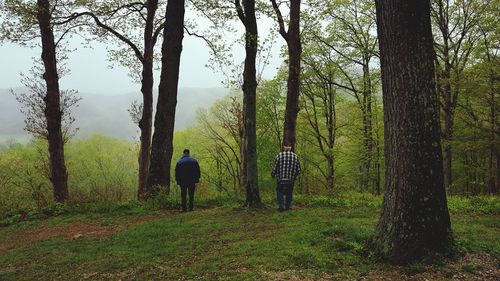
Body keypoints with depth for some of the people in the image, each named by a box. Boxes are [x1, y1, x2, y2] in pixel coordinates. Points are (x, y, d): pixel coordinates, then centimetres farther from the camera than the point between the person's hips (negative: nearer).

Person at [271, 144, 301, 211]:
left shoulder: (279, 155, -8)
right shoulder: (295, 156, 0)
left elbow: (274, 168, -7)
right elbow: (298, 171, 2)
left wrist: (272, 175, 11)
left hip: (280, 179, -2)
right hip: (291, 179, 2)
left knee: (279, 192, 16)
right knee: (289, 193, 21)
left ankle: (281, 206, 8)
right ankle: (288, 206, 23)